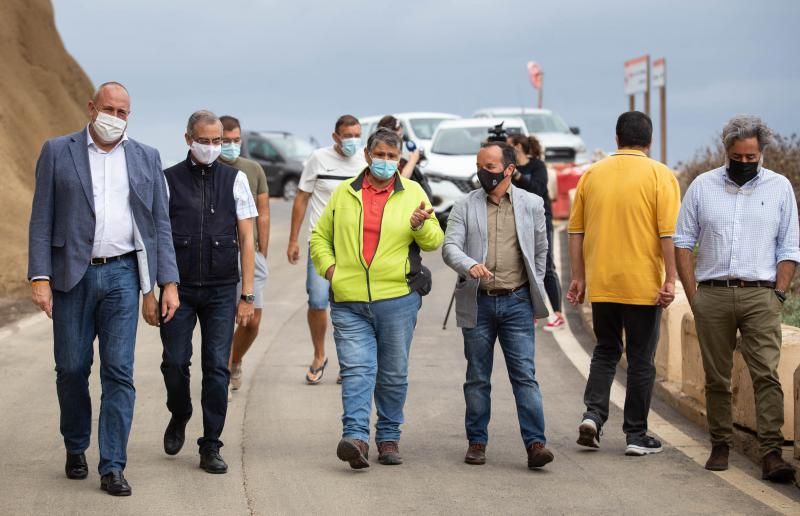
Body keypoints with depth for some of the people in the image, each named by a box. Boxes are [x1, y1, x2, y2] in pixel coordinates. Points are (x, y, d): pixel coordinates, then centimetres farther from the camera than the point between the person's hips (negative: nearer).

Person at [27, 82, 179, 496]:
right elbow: (41, 220, 1)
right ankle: (75, 448, 28)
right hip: (73, 275, 0)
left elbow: (160, 225, 8)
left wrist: (168, 283, 1)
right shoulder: (57, 152, 4)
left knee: (119, 371, -4)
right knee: (71, 368, 6)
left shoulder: (146, 158, 9)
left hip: (122, 275, 1)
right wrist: (40, 277, -8)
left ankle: (112, 467, -1)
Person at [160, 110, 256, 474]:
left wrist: (247, 295, 2)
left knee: (217, 367, 0)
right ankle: (179, 417, 29)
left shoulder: (235, 179, 5)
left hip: (222, 291, 0)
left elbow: (246, 240, 6)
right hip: (179, 289, 0)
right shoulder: (169, 180, 2)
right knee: (174, 361, -2)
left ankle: (211, 447, 9)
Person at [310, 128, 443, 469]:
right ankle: (356, 437, -18)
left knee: (394, 374, 8)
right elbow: (320, 236, 18)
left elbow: (435, 241, 5)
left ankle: (389, 438, 20)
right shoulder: (344, 193, 10)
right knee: (356, 370, -11)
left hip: (397, 301, 0)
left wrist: (421, 225, -16)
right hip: (349, 303, 0)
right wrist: (328, 266, 2)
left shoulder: (412, 193, 7)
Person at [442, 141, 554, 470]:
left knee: (525, 375, -6)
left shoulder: (531, 204, 6)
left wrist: (534, 291, 13)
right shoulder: (465, 206, 3)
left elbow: (541, 250, 16)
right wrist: (470, 266, -27)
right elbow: (450, 247, -6)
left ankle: (535, 443, -8)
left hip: (517, 303, -1)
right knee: (477, 378, 8)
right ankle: (477, 442, 17)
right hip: (478, 303, 1)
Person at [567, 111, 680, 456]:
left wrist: (578, 278, 13)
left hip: (601, 284, 3)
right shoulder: (660, 176, -6)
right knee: (641, 360, 7)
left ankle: (593, 413, 1)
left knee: (606, 351, 19)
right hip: (643, 285, -3)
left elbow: (576, 231, 7)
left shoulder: (592, 175, 5)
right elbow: (669, 233, -13)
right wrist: (670, 279, -10)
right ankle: (636, 435, 10)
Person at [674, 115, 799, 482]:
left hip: (760, 294, -1)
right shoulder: (703, 186, 9)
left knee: (767, 375, -12)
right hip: (712, 295, 1)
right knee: (716, 378, 6)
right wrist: (694, 298, 2)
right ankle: (720, 446, 16)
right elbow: (683, 243, 9)